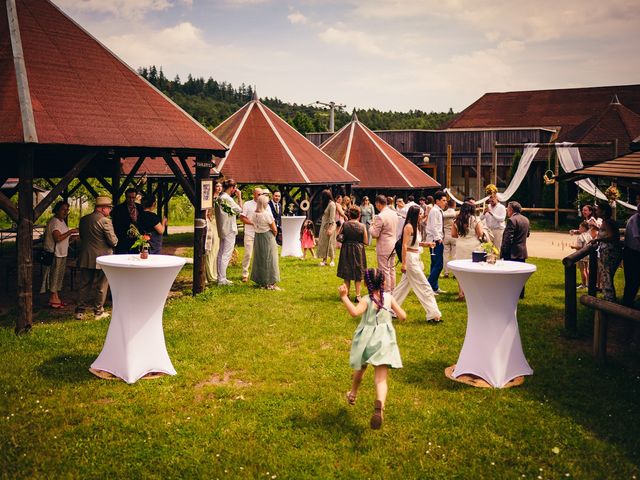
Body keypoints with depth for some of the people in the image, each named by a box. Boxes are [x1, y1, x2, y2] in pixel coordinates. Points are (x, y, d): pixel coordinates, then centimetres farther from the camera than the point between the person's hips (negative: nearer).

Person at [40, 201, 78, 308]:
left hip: (61, 254, 10)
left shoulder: (62, 221, 14)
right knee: (54, 276, -3)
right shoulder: (54, 222, -17)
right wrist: (70, 232, -26)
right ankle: (53, 299, 3)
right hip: (55, 254, -10)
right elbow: (57, 238, -28)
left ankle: (56, 298, 23)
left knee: (59, 276, 15)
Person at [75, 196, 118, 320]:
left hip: (85, 259, 6)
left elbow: (82, 236, 16)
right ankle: (99, 312, 15)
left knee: (84, 285, 13)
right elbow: (113, 241, -16)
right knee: (101, 286, 7)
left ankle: (80, 311, 15)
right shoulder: (105, 221, -16)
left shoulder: (83, 219, 5)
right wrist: (115, 240, 5)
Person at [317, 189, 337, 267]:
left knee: (329, 242, -2)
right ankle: (324, 260, 6)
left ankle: (331, 260, 8)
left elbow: (332, 217, -18)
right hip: (323, 225, 8)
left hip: (329, 226, -8)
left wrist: (330, 228, -21)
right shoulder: (326, 204, 12)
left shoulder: (332, 204, -14)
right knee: (323, 243, 4)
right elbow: (324, 216, 12)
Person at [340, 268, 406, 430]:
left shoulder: (366, 300, -10)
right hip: (384, 342, 0)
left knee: (359, 370, 27)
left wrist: (344, 297, -24)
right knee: (381, 379, -9)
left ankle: (353, 395, 51)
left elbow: (354, 312, -31)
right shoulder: (389, 298, -1)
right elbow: (403, 316, -1)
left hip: (366, 341, 0)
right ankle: (379, 404, -37)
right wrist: (397, 309, 19)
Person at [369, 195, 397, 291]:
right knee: (392, 269, 17)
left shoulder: (380, 216, -21)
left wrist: (371, 227, 0)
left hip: (384, 247, -8)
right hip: (393, 245, 8)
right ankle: (392, 291, 26)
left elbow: (375, 234, -20)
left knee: (384, 271, 0)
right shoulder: (394, 214, 5)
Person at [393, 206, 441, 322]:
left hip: (416, 259, 10)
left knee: (404, 285, 15)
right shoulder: (409, 227, -15)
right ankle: (433, 314, -1)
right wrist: (403, 264, -21)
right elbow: (404, 245, -19)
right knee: (424, 286, -6)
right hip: (410, 258, -10)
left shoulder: (415, 227, 12)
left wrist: (426, 244, 4)